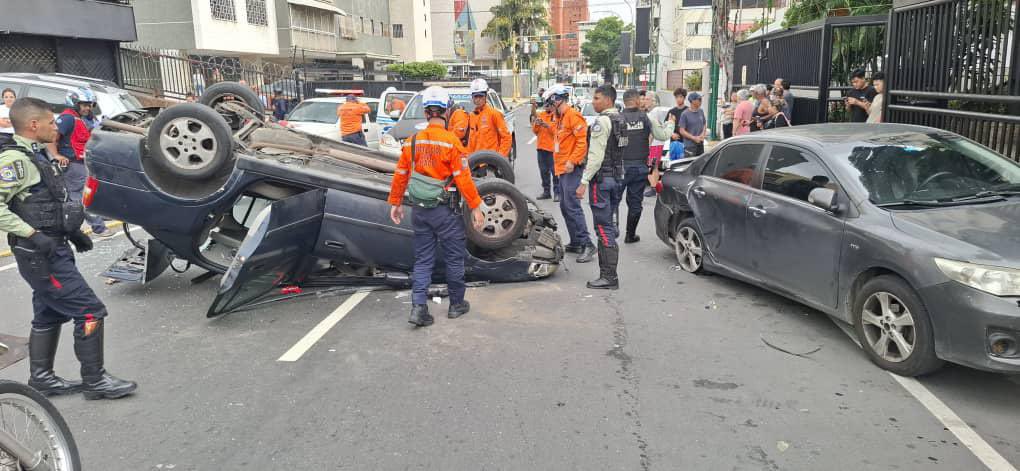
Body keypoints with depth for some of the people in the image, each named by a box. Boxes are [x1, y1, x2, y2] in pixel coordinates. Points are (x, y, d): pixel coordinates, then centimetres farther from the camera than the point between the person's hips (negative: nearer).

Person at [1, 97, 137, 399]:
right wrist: (33, 234, -26)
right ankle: (94, 381, 0)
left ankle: (41, 378, 30)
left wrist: (73, 232, 14)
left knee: (49, 315, 18)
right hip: (39, 254, -10)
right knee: (90, 312, -9)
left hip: (52, 250, 10)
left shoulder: (36, 155, 12)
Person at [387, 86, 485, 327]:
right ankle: (457, 305, 24)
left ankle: (418, 307, 3)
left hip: (419, 210, 4)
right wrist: (476, 207, -8)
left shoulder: (412, 142, 1)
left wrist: (395, 203, 18)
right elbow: (463, 178, -15)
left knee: (423, 259, 13)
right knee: (454, 257, 12)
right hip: (445, 210, -4)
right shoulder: (451, 141, -13)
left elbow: (400, 175, 7)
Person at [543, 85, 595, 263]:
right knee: (565, 206, 12)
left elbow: (583, 140, -19)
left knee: (572, 206, -15)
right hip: (562, 169, 10)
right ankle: (575, 243, 20)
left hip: (572, 169, -10)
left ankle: (587, 244, -13)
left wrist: (572, 161, -23)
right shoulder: (560, 118, 19)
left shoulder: (573, 115, -11)